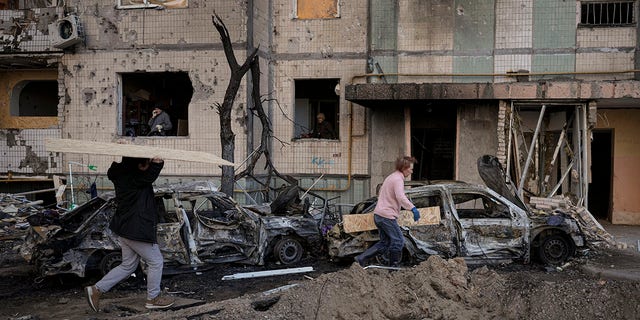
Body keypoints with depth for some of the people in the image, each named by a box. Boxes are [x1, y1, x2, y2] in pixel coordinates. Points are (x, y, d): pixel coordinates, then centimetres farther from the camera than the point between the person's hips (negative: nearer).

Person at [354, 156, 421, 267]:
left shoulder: (391, 177, 19)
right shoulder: (398, 179, -12)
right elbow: (400, 197, -29)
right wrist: (413, 208, -34)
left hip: (378, 214, 10)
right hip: (387, 215, -10)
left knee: (385, 243, 13)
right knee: (398, 241, 0)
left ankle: (361, 258, 7)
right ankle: (394, 267, 7)